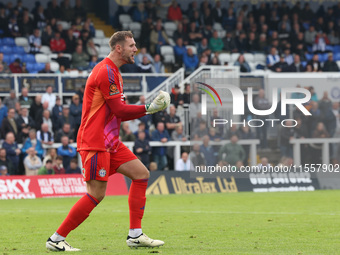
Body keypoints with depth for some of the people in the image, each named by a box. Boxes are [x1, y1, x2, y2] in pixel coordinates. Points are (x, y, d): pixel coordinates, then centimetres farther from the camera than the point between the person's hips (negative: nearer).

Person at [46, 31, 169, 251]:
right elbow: (119, 110, -17)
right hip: (95, 142, -10)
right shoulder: (105, 72, -14)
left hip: (110, 142, 10)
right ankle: (56, 239, -3)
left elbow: (117, 113, 18)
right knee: (96, 194, -11)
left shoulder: (113, 72, 19)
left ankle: (135, 235, 6)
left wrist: (149, 109, 9)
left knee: (141, 174, 5)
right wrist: (149, 108, -9)